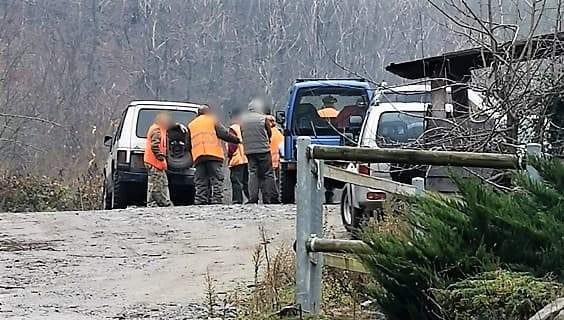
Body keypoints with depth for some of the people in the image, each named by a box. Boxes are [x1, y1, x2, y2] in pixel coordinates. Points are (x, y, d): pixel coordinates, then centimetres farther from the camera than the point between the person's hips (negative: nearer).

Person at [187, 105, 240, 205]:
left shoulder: (191, 125, 23)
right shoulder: (212, 120, 10)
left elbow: (189, 145, 20)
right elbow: (223, 134, -1)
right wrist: (237, 140, 5)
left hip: (198, 157, 4)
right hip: (214, 155, -4)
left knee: (201, 183, 3)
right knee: (216, 181, -5)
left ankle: (199, 203, -5)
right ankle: (216, 201, -15)